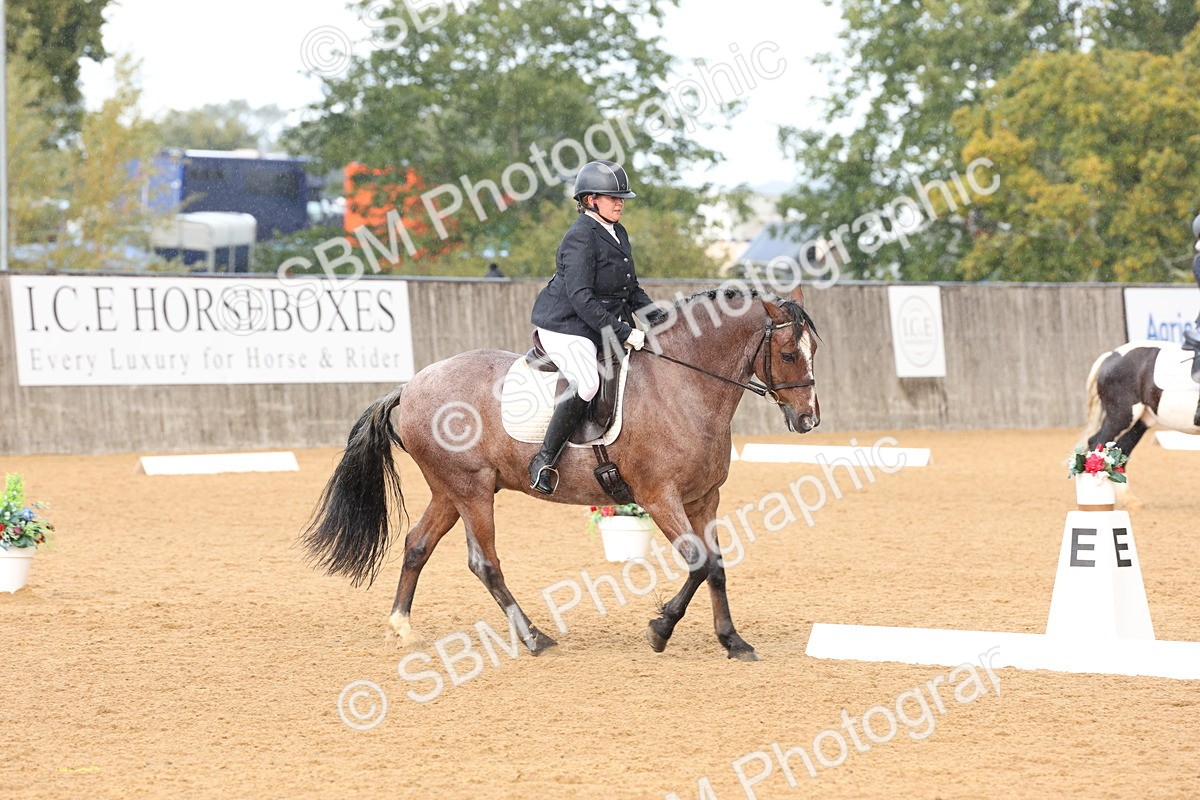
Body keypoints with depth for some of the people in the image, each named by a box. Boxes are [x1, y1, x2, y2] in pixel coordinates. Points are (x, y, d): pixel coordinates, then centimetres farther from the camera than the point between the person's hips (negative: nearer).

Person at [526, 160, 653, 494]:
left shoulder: (618, 234, 14)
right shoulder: (581, 238, -15)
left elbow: (631, 290, 22)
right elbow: (581, 298, -23)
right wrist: (622, 333, -26)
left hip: (606, 325, 10)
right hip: (566, 327, -10)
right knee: (586, 382, -31)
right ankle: (544, 460, -26)